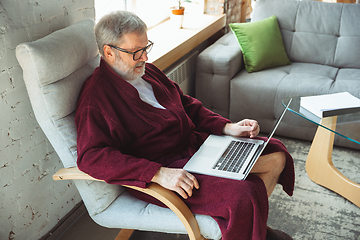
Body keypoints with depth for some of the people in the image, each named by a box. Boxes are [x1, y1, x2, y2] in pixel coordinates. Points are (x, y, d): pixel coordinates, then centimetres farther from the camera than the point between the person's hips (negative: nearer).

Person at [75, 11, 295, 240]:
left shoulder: (147, 70, 13)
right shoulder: (96, 97, -14)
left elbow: (187, 104, 20)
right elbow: (91, 156, -25)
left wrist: (227, 127, 4)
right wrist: (159, 174, -33)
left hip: (196, 142, 9)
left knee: (276, 156, 5)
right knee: (244, 196, -29)